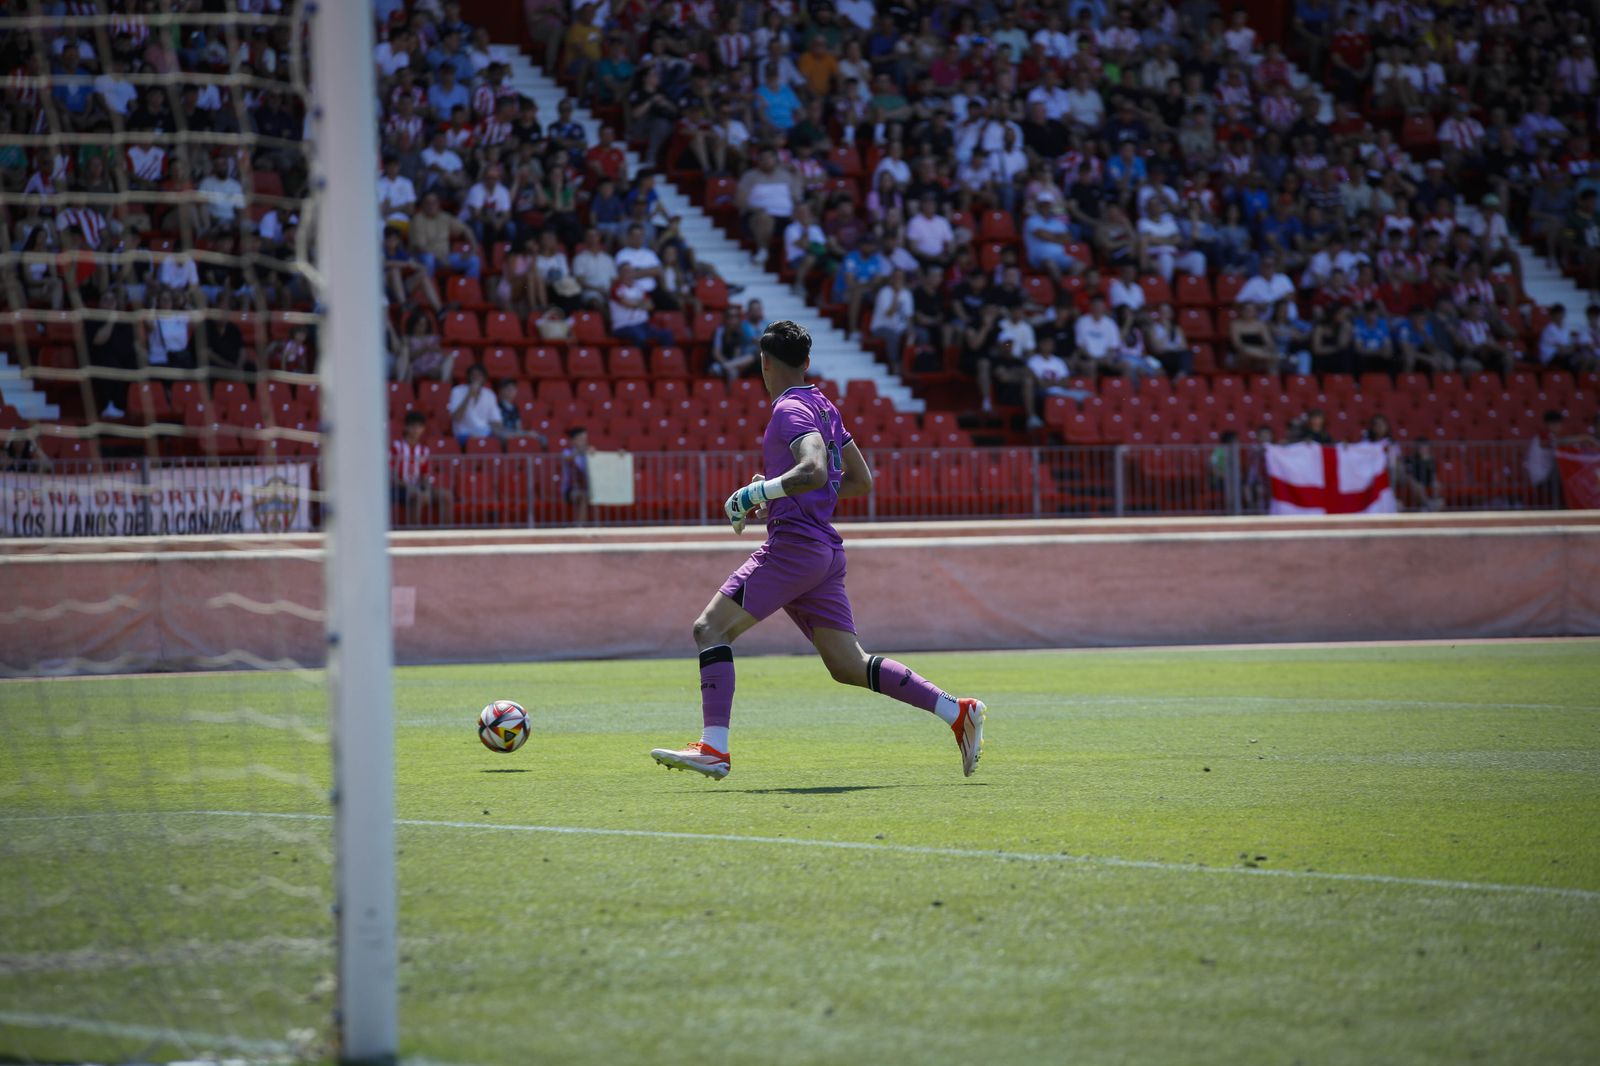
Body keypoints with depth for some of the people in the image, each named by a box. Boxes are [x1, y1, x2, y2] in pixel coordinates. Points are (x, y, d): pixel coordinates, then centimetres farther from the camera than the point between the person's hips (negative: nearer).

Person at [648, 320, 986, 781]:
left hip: (793, 546, -9)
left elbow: (814, 471, -27)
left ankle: (714, 747, -15)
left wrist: (754, 493, -17)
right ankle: (957, 711, 4)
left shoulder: (791, 411, -9)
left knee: (710, 628, -8)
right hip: (825, 549, 9)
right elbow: (860, 481, 24)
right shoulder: (824, 407, 18)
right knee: (848, 666, 9)